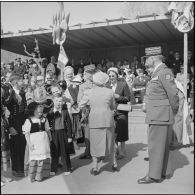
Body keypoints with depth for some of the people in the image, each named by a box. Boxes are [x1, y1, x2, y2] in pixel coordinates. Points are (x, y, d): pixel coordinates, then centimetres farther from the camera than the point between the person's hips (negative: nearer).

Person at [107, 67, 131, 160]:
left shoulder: (123, 84, -2)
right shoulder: (107, 86, 8)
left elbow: (128, 98, -4)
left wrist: (118, 97, -16)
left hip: (121, 111, -3)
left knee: (121, 131, -2)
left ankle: (122, 151, 13)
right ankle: (116, 149, 25)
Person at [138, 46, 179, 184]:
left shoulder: (164, 72, -14)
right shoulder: (157, 73, 15)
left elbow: (173, 94, -17)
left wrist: (173, 112, -8)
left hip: (160, 117, -10)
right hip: (157, 117, 10)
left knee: (155, 146, -3)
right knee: (162, 146, 16)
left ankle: (154, 176, 7)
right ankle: (161, 173, 26)